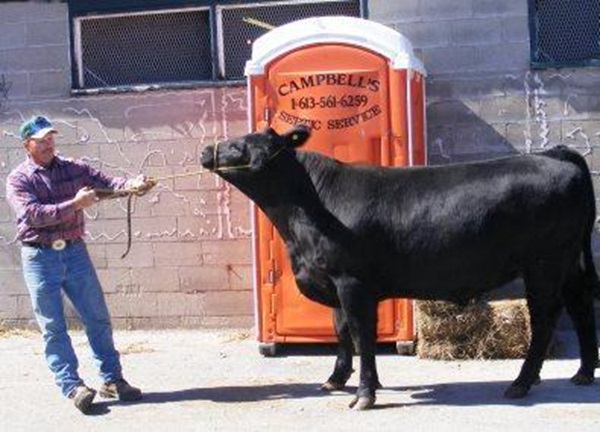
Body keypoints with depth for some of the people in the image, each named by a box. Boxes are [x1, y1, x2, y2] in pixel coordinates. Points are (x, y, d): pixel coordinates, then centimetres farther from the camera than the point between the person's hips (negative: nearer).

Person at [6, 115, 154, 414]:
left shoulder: (74, 169, 6)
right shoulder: (18, 179, -3)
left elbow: (106, 183, -6)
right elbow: (34, 215, -17)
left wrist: (132, 184, -27)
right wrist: (75, 204, -26)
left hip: (74, 251, 3)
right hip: (40, 257, -3)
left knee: (98, 319, 4)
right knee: (53, 328, 0)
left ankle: (112, 380, 13)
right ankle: (72, 386, 4)